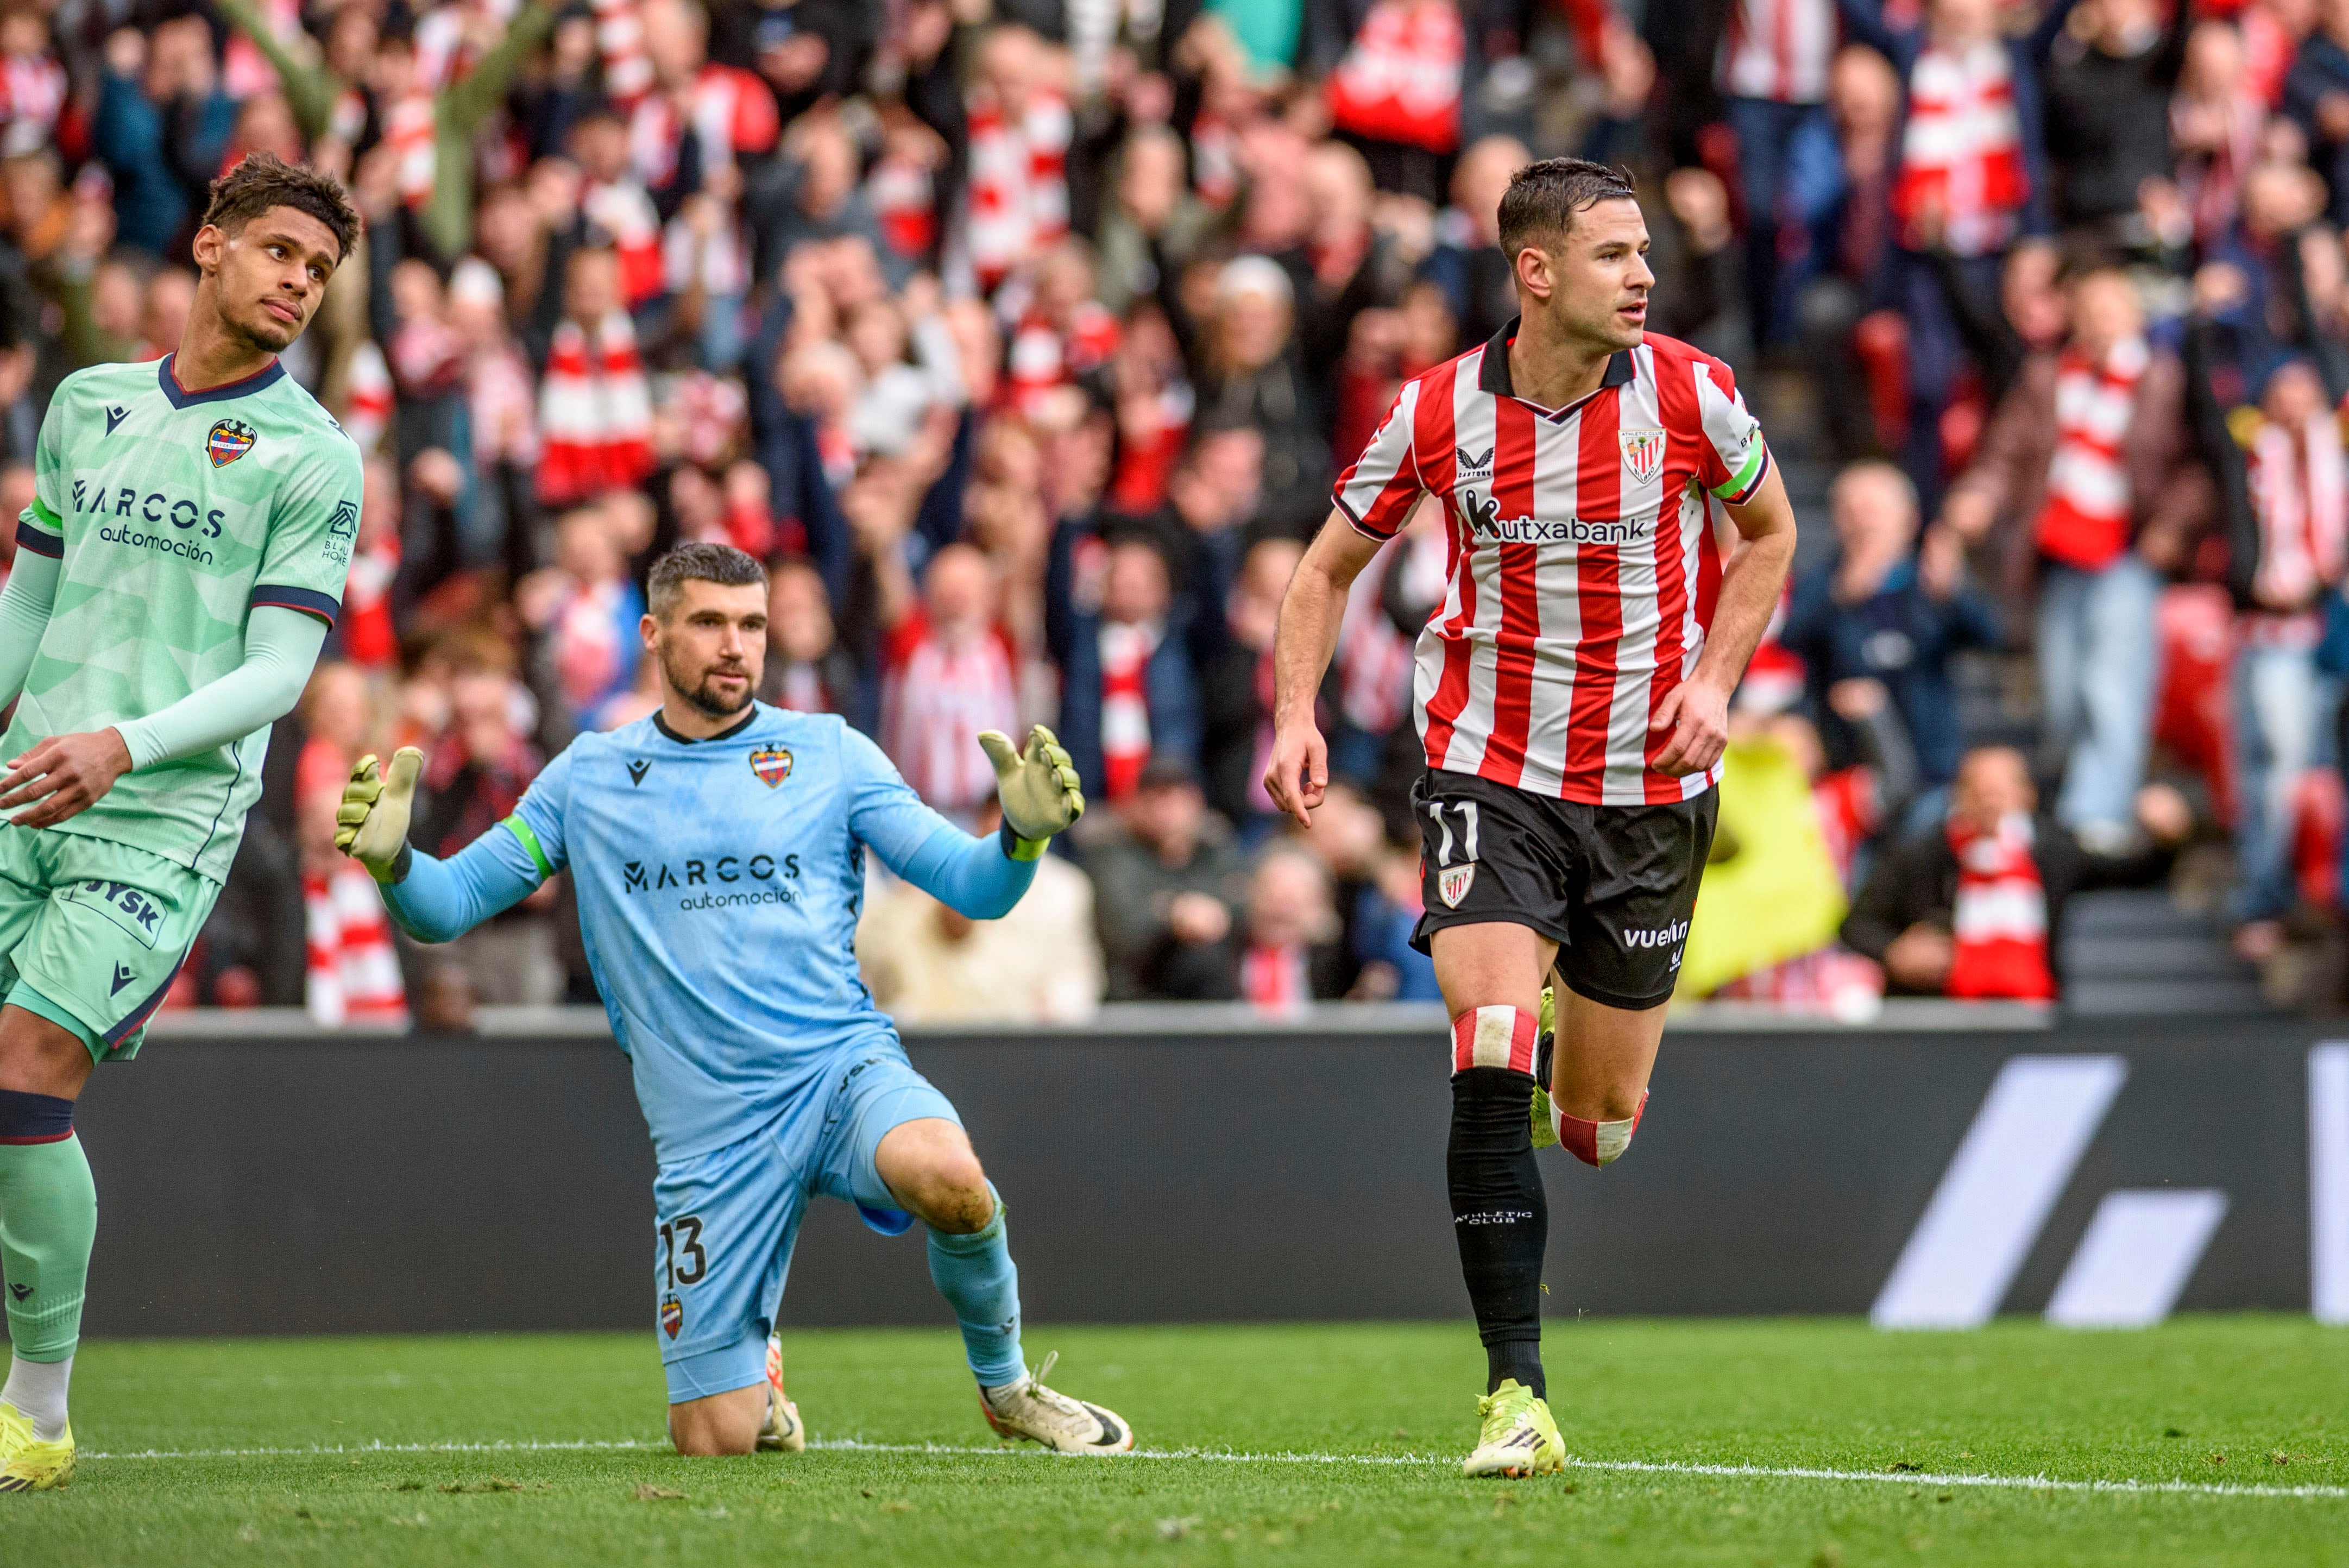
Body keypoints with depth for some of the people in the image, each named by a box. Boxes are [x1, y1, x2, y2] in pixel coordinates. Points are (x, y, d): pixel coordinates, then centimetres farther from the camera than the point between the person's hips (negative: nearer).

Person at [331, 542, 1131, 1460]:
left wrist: (1023, 834, -19)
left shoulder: (829, 753, 6)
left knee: (946, 1178, -37)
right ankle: (759, 1375, 32)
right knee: (718, 1440, -7)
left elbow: (974, 888, 3)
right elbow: (448, 905, 9)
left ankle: (1005, 1383, -7)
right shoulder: (588, 779, 9)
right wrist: (391, 860, -13)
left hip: (843, 1066, -1)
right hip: (709, 1131, 1)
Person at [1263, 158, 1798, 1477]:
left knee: (1600, 1122, 6)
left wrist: (1716, 678, -4)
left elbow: (1769, 530, 10)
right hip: (1493, 778, -1)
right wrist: (1298, 712, -8)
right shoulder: (1440, 412, -7)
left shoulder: (1689, 393, -8)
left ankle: (1581, 1073, 47)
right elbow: (1332, 564, 7)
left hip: (1651, 789, 1)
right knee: (1491, 1065, -20)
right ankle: (1519, 1397, -16)